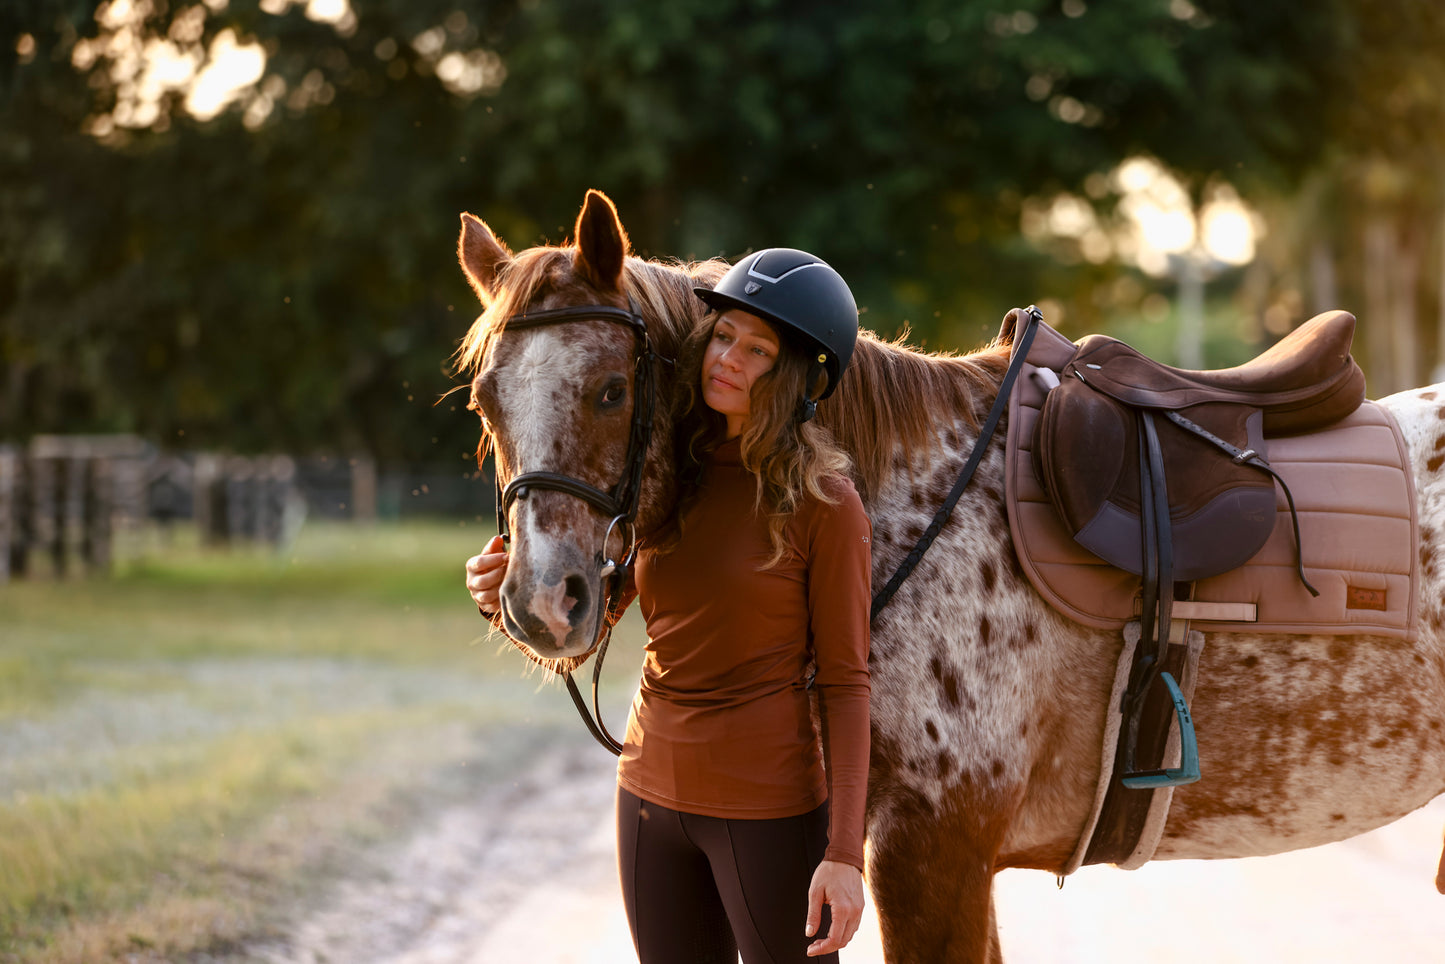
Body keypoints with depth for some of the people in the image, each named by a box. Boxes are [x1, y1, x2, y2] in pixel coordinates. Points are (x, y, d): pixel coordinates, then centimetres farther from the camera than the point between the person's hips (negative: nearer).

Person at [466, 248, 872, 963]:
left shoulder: (821, 502, -11)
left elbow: (843, 682, -10)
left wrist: (844, 853, -15)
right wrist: (504, 596, -13)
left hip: (768, 805, -5)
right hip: (651, 793, 5)